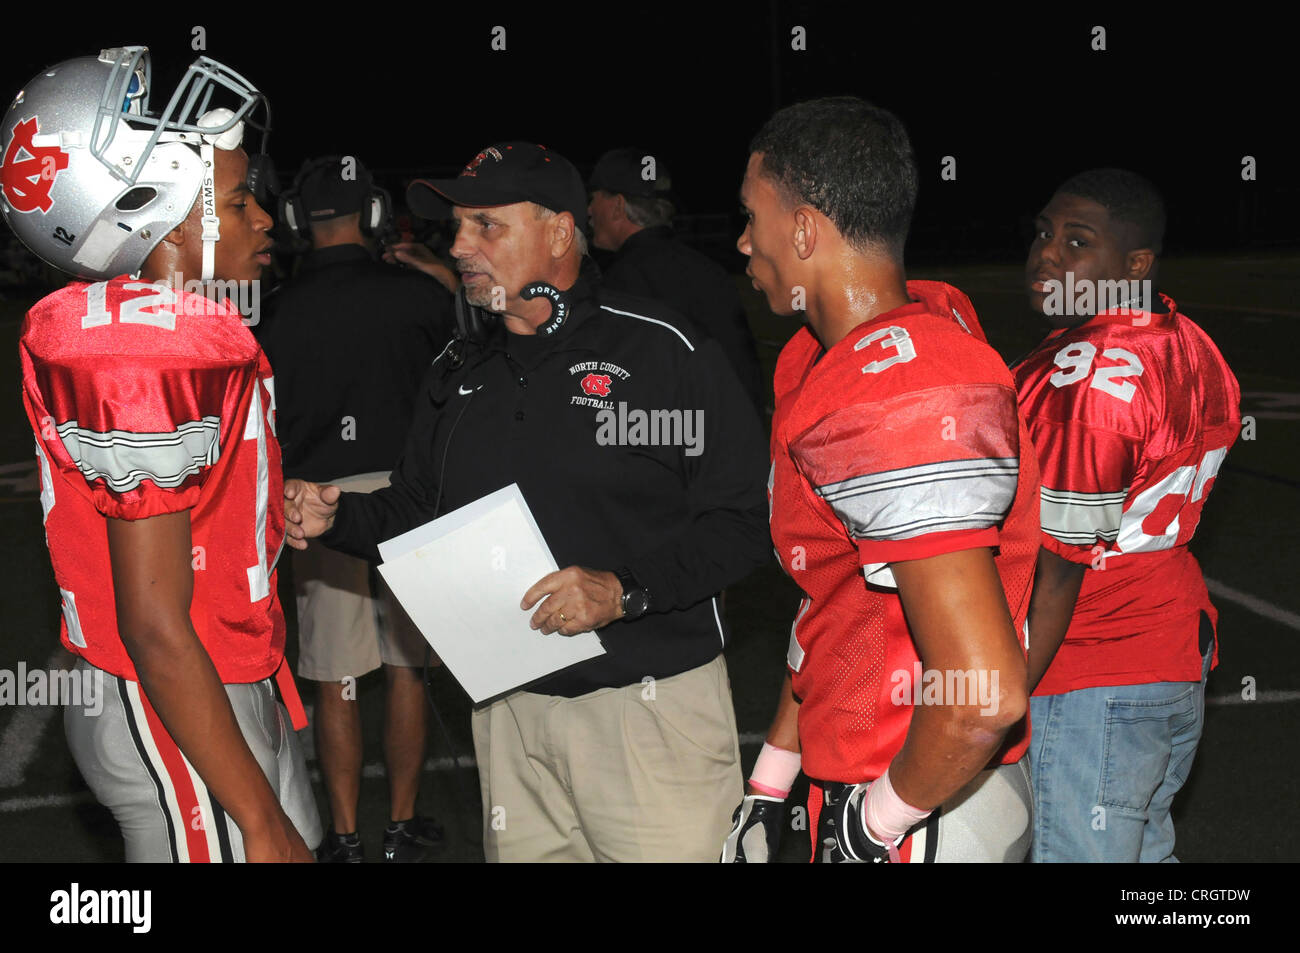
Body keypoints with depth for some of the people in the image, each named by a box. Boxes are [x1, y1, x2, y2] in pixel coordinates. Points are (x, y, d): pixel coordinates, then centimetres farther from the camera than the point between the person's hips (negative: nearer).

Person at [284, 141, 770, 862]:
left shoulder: (660, 350, -8)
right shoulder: (457, 371, 12)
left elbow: (742, 520, -12)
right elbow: (417, 510, 20)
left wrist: (625, 591, -23)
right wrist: (334, 517, 1)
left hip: (651, 701, -5)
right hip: (511, 709, 5)